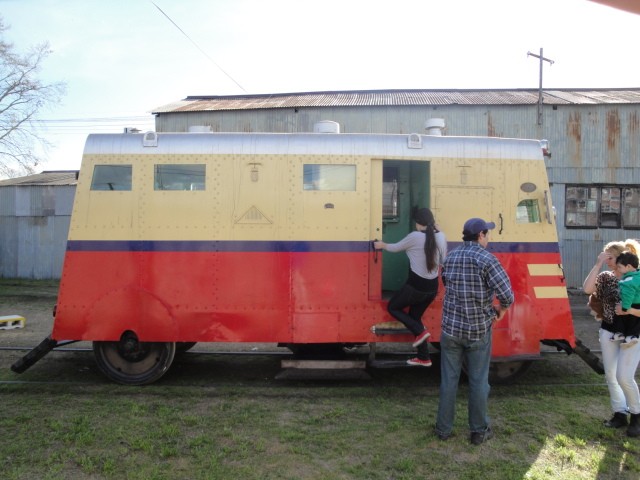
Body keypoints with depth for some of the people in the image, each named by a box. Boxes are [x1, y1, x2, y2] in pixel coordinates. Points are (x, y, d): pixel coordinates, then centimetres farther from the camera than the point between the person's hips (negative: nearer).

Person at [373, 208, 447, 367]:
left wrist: (382, 245, 19)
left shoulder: (415, 236, -16)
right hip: (432, 288, 7)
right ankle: (424, 358, 24)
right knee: (415, 316, 21)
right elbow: (443, 261, 11)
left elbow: (396, 248, 0)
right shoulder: (441, 237, 0)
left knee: (392, 307, 15)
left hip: (415, 286, -7)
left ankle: (420, 331, 1)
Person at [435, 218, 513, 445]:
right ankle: (479, 431, 23)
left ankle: (443, 429, 21)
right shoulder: (486, 259, -13)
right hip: (478, 330, -3)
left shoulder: (450, 257, 5)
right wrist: (502, 308, 3)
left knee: (448, 379, 12)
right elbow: (506, 294, -20)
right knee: (478, 381, 10)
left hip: (451, 327, 4)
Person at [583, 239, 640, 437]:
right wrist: (598, 265, -16)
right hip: (608, 332, 5)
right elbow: (587, 289, -17)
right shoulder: (606, 277, 0)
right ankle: (620, 413, 23)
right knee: (610, 375, 8)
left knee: (624, 377, -9)